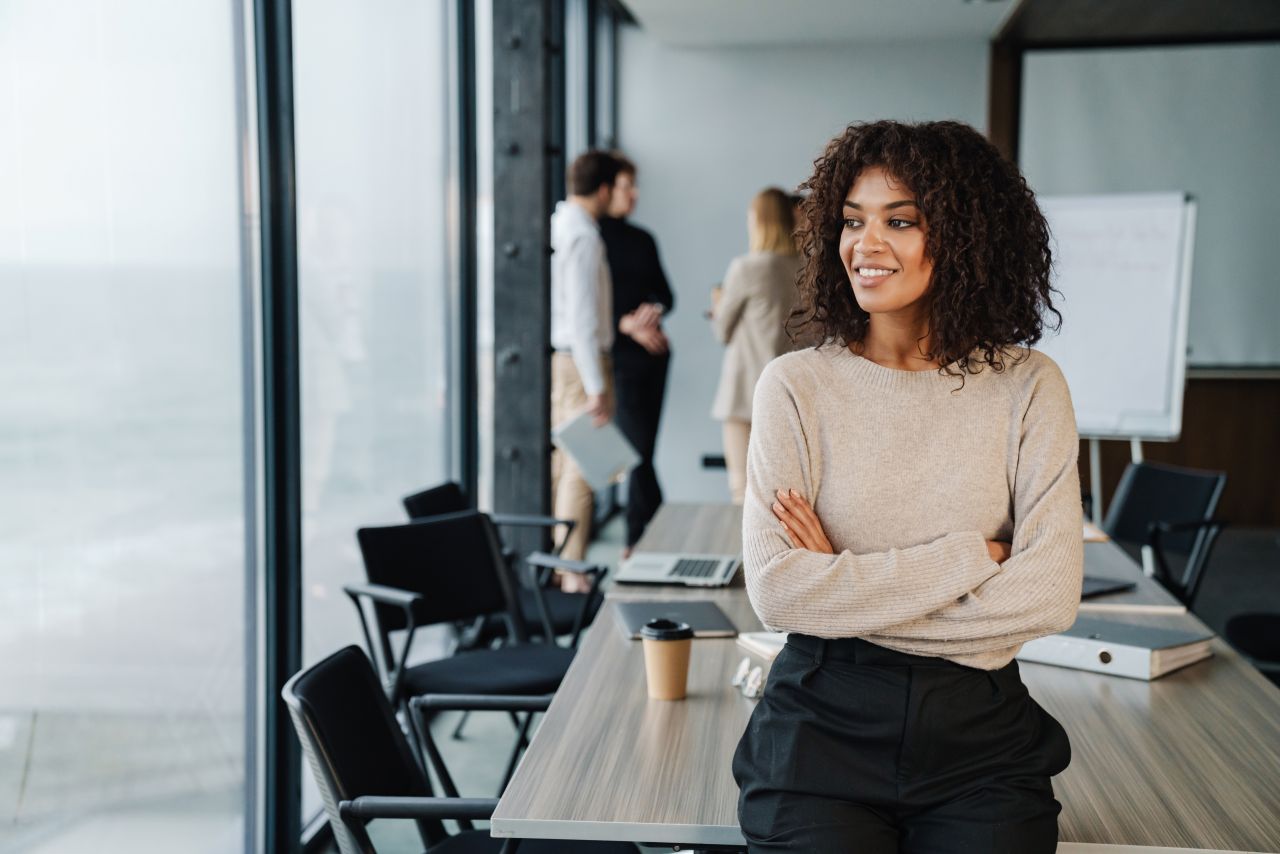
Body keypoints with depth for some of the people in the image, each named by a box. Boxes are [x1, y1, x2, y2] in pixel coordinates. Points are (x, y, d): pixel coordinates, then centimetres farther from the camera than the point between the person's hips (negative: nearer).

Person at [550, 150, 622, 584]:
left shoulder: (553, 226, 11)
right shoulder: (584, 236, -15)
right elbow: (582, 316, -19)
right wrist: (596, 387, -18)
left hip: (552, 358, 9)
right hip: (578, 361, -9)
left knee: (555, 464, 14)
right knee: (581, 467, -5)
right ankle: (571, 573, -2)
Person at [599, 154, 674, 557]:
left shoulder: (642, 239, 16)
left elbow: (665, 292, 16)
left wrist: (655, 308, -6)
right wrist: (627, 324, -17)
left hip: (653, 352, 6)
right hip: (619, 355, -6)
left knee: (642, 448, 9)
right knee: (638, 446, -7)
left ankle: (637, 538, 17)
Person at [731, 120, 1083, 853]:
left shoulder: (1028, 388, 0)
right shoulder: (796, 387, -3)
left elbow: (1051, 597, -9)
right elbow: (777, 592, -13)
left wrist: (850, 594, -12)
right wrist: (968, 556, -12)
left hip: (980, 734, 1)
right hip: (825, 727, -1)